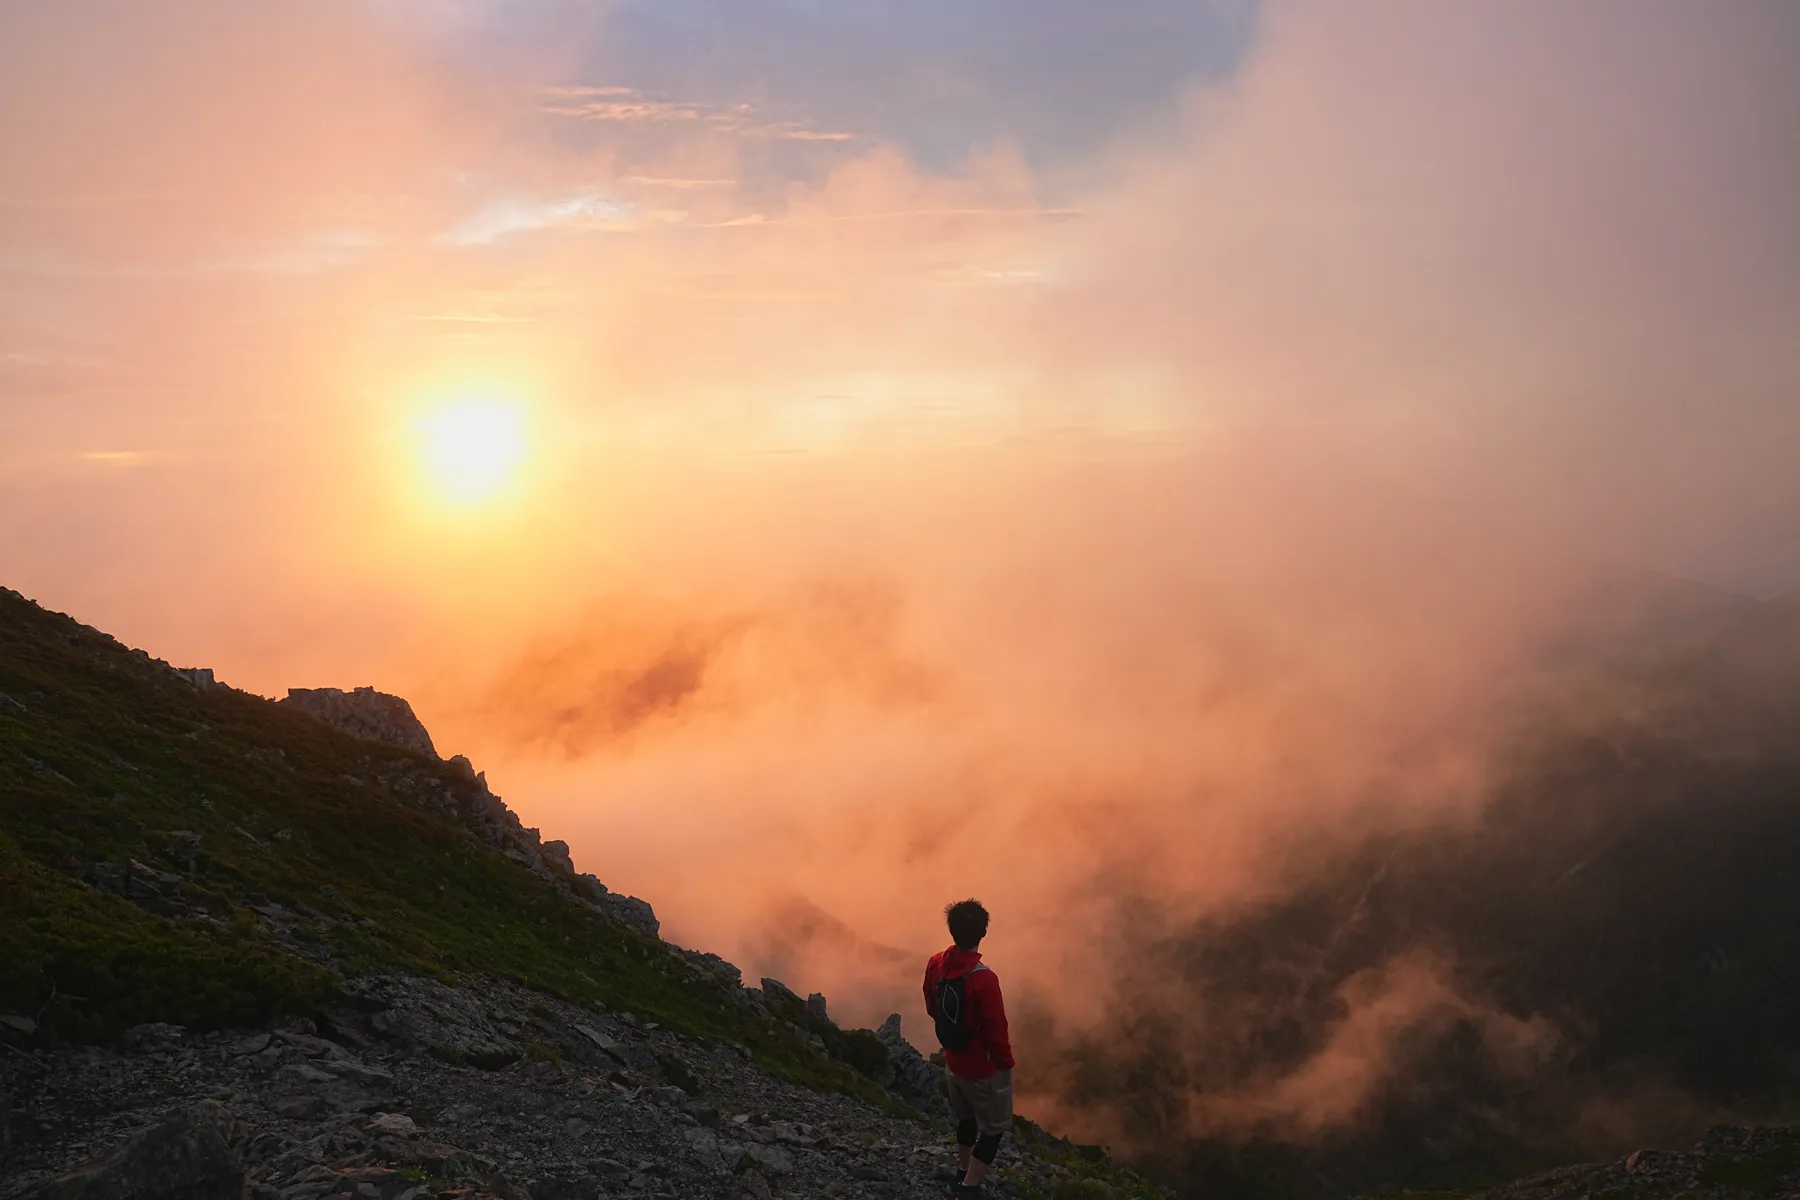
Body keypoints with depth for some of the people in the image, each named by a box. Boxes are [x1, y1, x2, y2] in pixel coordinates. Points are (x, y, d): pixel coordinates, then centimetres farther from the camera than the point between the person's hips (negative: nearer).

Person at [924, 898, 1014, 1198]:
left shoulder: (935, 964, -11)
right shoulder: (984, 979, -32)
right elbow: (996, 1030, -23)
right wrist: (1006, 1063, -5)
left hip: (953, 1062, 7)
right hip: (985, 1069, -7)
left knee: (966, 1119, 28)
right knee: (992, 1129, 12)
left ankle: (964, 1176, 46)